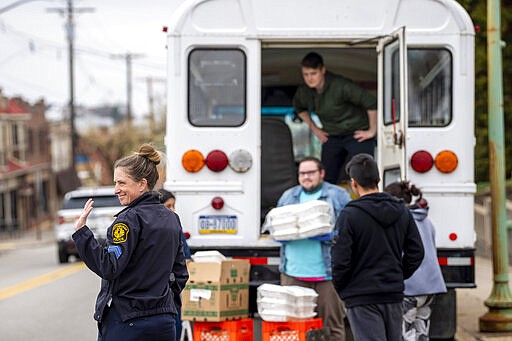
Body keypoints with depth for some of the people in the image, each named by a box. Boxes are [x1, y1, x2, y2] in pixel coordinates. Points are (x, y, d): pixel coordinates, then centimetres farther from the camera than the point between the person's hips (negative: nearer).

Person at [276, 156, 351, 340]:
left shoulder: (338, 196, 5)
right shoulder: (288, 196, 18)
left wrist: (330, 235, -19)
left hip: (327, 272, -3)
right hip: (293, 273, 3)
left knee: (332, 324, -2)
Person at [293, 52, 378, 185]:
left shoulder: (341, 86, -25)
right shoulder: (303, 92, -5)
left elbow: (371, 103, -23)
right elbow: (299, 108, 22)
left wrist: (372, 131, -16)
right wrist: (314, 128, 15)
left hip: (357, 135, -6)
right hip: (332, 137, 6)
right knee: (327, 178, 4)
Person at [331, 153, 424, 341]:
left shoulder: (349, 215, -12)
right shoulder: (402, 211, 7)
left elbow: (340, 260, -14)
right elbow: (416, 253, 9)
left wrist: (341, 289, 2)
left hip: (362, 298, -6)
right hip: (394, 295, 6)